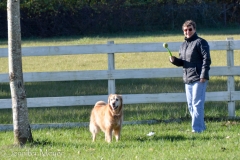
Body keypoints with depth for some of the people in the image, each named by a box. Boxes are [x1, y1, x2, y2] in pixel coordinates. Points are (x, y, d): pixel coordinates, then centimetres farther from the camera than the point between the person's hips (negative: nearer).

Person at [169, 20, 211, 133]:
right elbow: (182, 62, 22)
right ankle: (201, 126, 19)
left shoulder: (200, 42, -6)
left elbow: (207, 59, -11)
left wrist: (203, 76, -19)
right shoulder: (183, 45, 18)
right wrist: (174, 60, -1)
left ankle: (197, 128, -9)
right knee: (190, 105, 10)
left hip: (198, 79, -8)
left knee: (197, 104, -10)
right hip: (187, 79, 8)